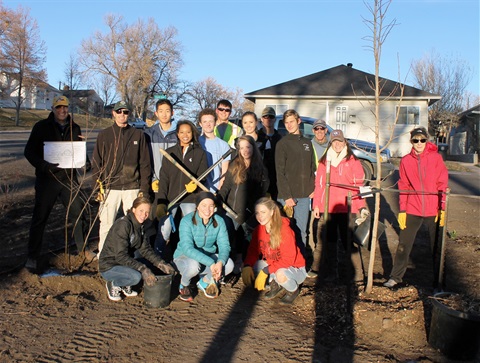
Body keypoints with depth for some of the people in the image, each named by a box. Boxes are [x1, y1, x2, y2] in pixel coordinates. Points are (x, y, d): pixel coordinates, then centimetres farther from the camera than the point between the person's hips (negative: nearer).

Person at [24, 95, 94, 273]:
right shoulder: (41, 127, -2)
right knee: (40, 217, 3)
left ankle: (83, 248, 24)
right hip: (47, 178, -3)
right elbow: (29, 151, -4)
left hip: (69, 178, 3)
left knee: (79, 213, 6)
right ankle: (33, 257, 15)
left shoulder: (74, 128, 10)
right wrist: (43, 165, -22)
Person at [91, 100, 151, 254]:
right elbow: (96, 163, 7)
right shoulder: (104, 135, 8)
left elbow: (145, 163, 7)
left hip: (132, 188, 0)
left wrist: (144, 188, 1)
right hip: (110, 188, 0)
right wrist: (98, 186, -3)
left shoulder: (138, 135, 8)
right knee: (106, 224, 1)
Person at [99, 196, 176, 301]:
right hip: (109, 267, -8)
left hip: (125, 263, 8)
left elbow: (145, 249, 2)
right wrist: (143, 269, -34)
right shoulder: (123, 225, -23)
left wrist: (161, 264, -13)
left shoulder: (139, 225, 4)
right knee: (136, 276, -31)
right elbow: (121, 256, -28)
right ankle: (114, 284, -2)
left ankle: (125, 285, 8)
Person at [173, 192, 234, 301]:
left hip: (208, 256, 4)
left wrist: (220, 262, -35)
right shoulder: (187, 221, -23)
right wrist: (210, 263, -41)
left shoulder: (219, 221, -10)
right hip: (184, 257, -4)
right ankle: (184, 285, -1)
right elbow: (187, 248, -32)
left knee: (229, 265, -23)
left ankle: (205, 282, 7)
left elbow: (224, 245, -13)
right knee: (193, 266, -38)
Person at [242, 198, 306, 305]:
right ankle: (275, 284, 7)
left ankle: (294, 289, -3)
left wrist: (265, 271, -33)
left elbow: (288, 259, -27)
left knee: (280, 274, -38)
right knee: (250, 266, -15)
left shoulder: (284, 230, -24)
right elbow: (253, 250, -2)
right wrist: (247, 266, -24)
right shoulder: (258, 230, -5)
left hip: (295, 268, -6)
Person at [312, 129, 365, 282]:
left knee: (347, 239, 1)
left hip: (347, 208, -3)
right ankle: (332, 272, 18)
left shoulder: (352, 161, 2)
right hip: (328, 207, 3)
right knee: (330, 241, 9)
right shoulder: (324, 161, 11)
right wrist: (316, 205, 3)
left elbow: (359, 184, -2)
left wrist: (361, 206, -10)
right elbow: (318, 184, 9)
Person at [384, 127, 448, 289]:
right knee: (404, 244, 5)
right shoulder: (405, 161, 3)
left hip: (433, 210, -1)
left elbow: (442, 184, -1)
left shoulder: (436, 158, -2)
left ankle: (438, 280, 23)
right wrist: (402, 210, 0)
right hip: (412, 209, 1)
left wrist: (442, 208, -7)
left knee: (437, 246, 9)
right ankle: (396, 276, 19)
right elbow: (403, 187, 5)